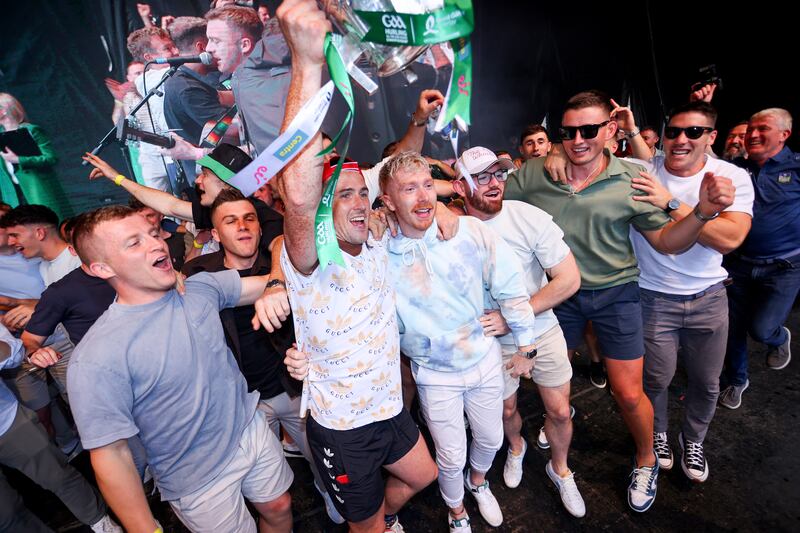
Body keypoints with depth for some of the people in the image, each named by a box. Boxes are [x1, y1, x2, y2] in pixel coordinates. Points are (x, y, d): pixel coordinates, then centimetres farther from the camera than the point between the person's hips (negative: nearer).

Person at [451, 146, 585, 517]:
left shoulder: (529, 218, -20)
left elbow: (569, 280, -19)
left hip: (542, 330, 0)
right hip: (494, 339, 0)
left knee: (559, 411, 12)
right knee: (507, 409, 20)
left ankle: (560, 469, 43)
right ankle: (516, 448, 55)